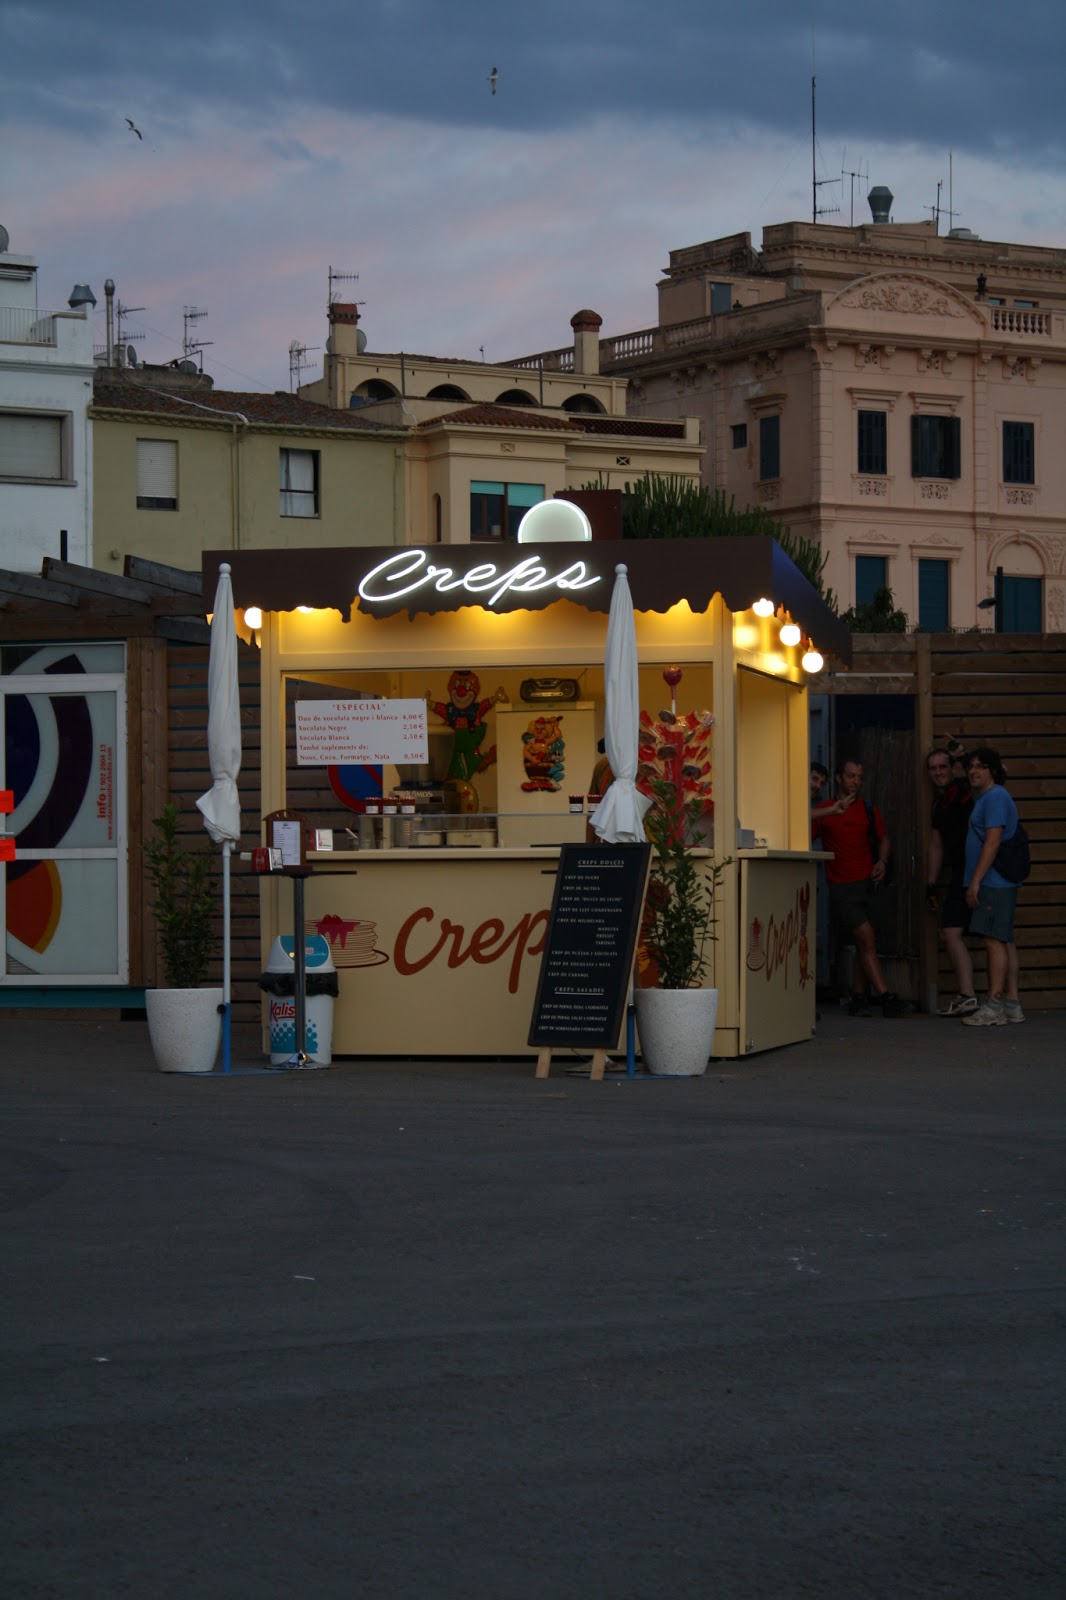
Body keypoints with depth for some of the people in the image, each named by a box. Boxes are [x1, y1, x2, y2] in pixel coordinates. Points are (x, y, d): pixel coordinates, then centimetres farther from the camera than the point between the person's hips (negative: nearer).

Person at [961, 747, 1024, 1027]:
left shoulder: (995, 797, -12)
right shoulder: (983, 798, 20)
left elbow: (993, 841, -19)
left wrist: (975, 881, -20)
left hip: (994, 884, -10)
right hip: (995, 884, 10)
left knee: (994, 941, -11)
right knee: (1004, 941, 10)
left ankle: (994, 1008, -13)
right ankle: (1012, 1005, 12)